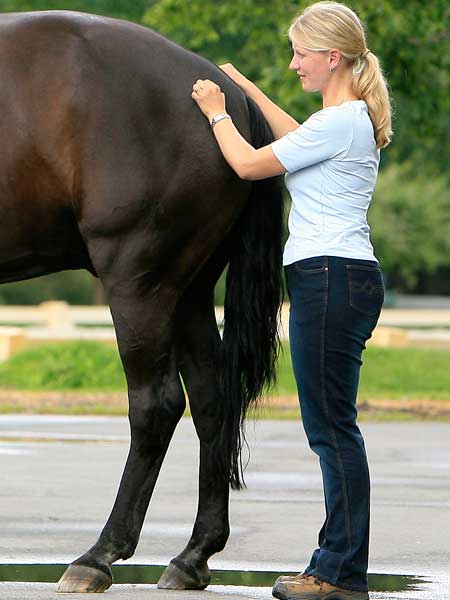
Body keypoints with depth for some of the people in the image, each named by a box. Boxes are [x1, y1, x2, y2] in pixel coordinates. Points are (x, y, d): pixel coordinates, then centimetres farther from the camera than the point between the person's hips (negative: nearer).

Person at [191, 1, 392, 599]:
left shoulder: (338, 123, -15)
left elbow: (249, 164, -9)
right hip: (348, 279, 10)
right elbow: (297, 139, 37)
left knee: (332, 426, -7)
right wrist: (247, 89, 39)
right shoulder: (355, 118, 15)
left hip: (330, 280, -10)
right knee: (330, 426, 12)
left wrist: (218, 111, 8)